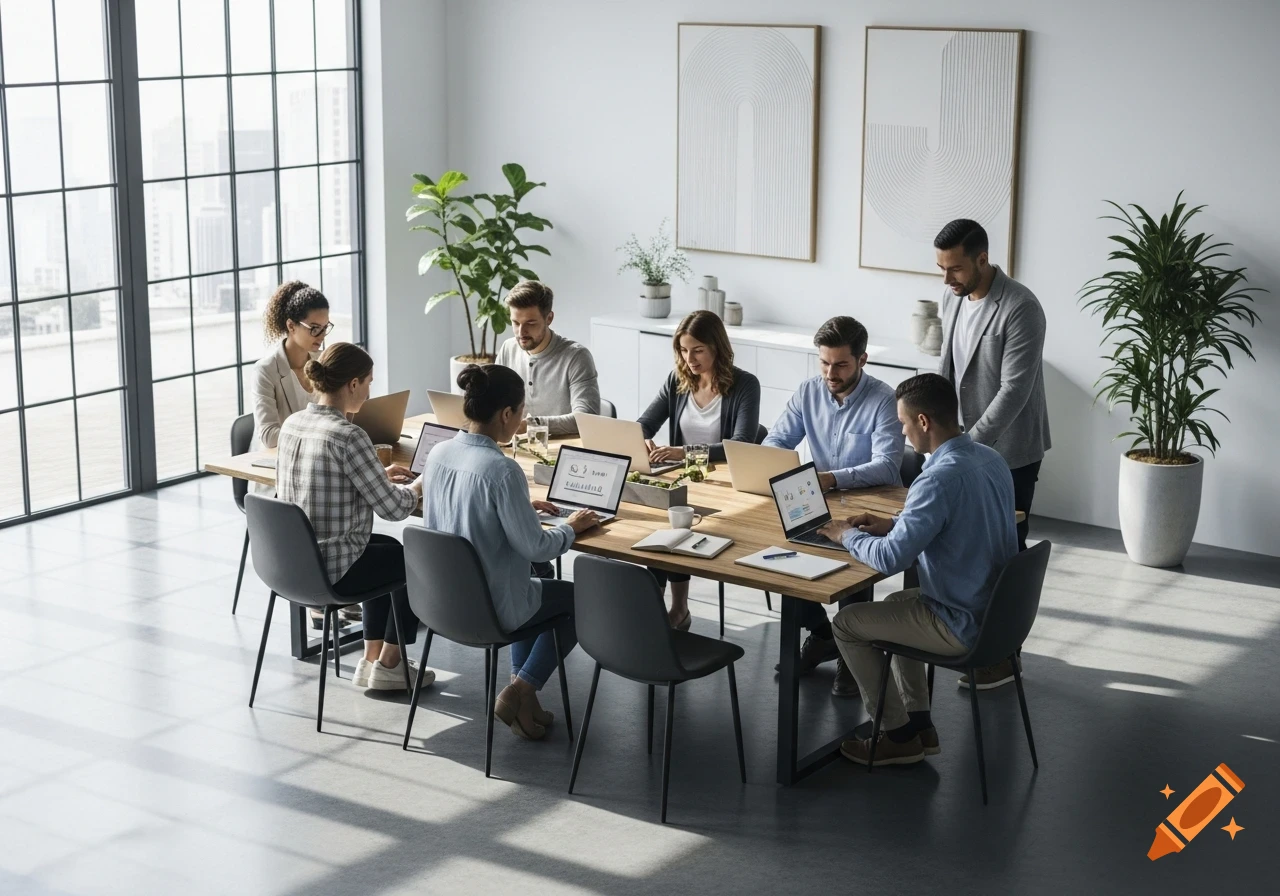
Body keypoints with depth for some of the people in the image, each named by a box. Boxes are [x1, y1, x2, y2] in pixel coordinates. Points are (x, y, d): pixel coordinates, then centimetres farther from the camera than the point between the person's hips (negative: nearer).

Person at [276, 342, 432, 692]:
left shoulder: (291, 423, 1)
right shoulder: (348, 436, -23)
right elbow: (393, 508, -17)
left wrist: (378, 475, 16)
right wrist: (418, 485, 3)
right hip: (329, 570, -8)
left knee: (390, 549, 31)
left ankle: (371, 659, 33)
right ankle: (388, 665, 27)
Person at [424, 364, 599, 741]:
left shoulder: (439, 453, -4)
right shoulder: (502, 470, -27)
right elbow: (534, 547, -21)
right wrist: (570, 528, -2)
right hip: (490, 607, -7)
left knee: (536, 587, 33)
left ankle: (520, 686, 25)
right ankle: (519, 692, 10)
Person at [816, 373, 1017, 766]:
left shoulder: (941, 479, -28)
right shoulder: (991, 459, 1)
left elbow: (889, 559, -29)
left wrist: (848, 535, -9)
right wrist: (893, 524, 11)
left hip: (964, 626, -9)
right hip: (998, 610, 9)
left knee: (847, 623, 7)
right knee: (896, 603, 32)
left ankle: (898, 736, 18)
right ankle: (919, 724, 32)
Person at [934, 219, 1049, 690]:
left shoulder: (1020, 309, -22)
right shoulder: (953, 299, 3)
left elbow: (1014, 390, -26)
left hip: (1009, 451, -7)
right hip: (967, 443, 8)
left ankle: (1004, 654, 10)